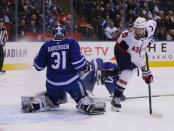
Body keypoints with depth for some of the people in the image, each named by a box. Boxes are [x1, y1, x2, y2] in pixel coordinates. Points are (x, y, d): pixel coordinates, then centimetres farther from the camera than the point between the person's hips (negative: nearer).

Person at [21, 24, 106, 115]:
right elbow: (77, 61, -16)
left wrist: (36, 59, 28)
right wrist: (84, 67, 5)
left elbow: (39, 66, 7)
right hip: (70, 79, -3)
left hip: (52, 81, 3)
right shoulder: (71, 43, -6)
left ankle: (32, 103, 14)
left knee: (51, 97, 29)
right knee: (82, 97, 12)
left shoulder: (46, 46, 1)